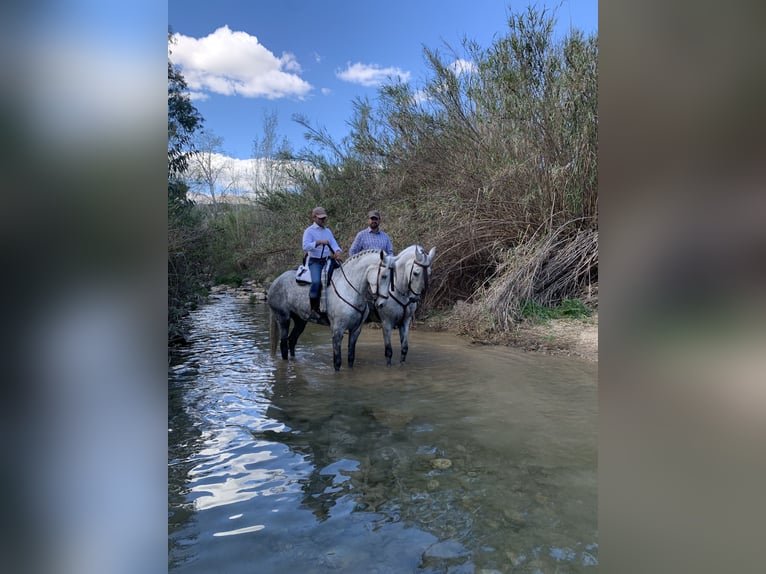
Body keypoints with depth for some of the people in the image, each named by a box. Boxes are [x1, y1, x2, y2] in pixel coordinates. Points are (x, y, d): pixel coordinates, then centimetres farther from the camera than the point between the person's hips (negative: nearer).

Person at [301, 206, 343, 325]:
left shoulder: (328, 231, 18)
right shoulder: (309, 231, -1)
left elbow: (334, 244, 7)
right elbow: (305, 246, -14)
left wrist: (338, 252, -15)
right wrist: (319, 242, -26)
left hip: (328, 260, 7)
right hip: (315, 261, -6)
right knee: (317, 281, -30)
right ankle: (314, 310, -20)